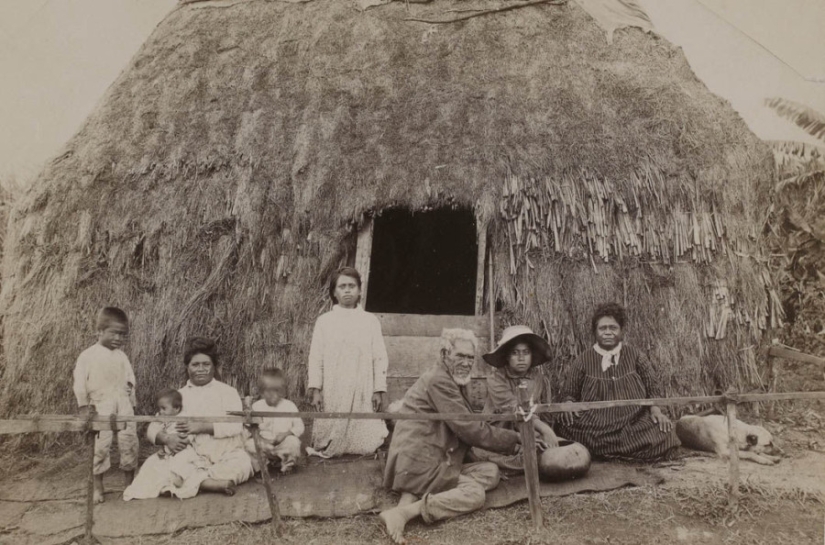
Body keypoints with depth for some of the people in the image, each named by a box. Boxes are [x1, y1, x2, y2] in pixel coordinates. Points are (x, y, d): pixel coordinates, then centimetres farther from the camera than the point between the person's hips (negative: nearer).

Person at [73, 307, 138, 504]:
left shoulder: (121, 356, 13)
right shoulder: (88, 355, -1)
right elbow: (80, 382, -3)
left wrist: (131, 404, 11)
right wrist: (83, 406, -8)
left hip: (123, 404, 4)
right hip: (100, 405, -4)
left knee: (129, 442, 3)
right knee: (100, 445, -5)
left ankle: (131, 484, 15)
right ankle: (97, 488, 9)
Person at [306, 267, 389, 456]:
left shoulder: (371, 321, 6)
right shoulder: (324, 321, 5)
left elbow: (380, 357, 5)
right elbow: (315, 356, 3)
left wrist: (380, 390, -1)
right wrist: (314, 389, -5)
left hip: (362, 391, 0)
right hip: (332, 390, 0)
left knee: (365, 444, -1)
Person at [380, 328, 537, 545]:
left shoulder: (452, 381, 18)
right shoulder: (439, 381, -14)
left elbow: (470, 426, 14)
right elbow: (470, 430, -16)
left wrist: (512, 444, 3)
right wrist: (516, 439, -7)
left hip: (431, 461, 10)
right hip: (417, 463, -10)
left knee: (491, 471, -2)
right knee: (475, 493, -16)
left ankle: (416, 496, -12)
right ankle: (405, 512, -24)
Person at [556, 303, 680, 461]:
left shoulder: (635, 355, 8)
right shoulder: (583, 360, 6)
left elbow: (652, 388, 12)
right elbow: (570, 394, 13)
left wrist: (656, 410, -7)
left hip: (635, 422, 1)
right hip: (596, 426, -1)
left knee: (664, 438, -29)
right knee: (567, 430, -32)